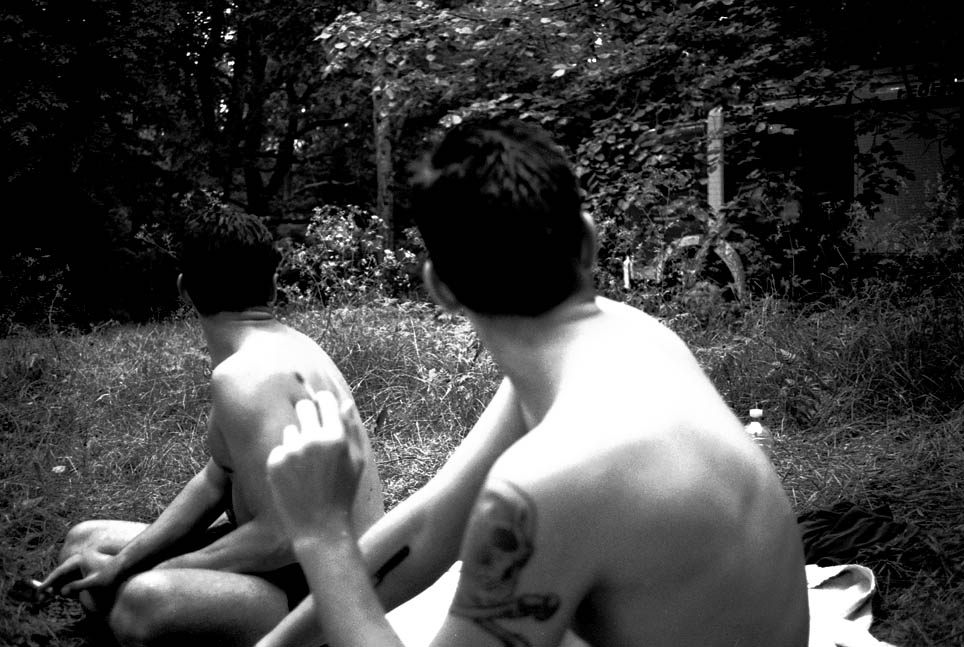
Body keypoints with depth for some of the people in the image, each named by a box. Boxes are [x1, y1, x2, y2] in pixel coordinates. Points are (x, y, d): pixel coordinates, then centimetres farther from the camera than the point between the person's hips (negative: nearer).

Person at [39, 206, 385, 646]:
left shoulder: (243, 375, -24)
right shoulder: (281, 346, 8)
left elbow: (280, 536, -29)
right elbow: (216, 482, 12)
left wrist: (162, 572, -14)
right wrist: (120, 563, 5)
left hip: (327, 590, -10)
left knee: (143, 601, -37)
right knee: (86, 542, 12)